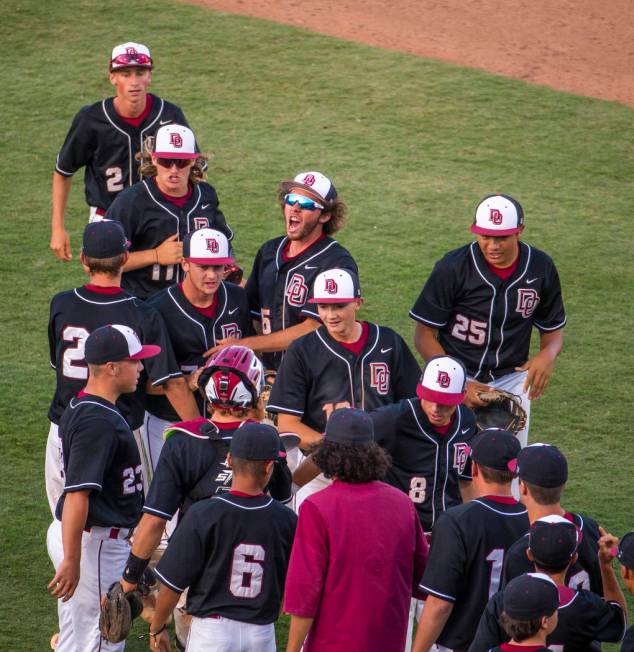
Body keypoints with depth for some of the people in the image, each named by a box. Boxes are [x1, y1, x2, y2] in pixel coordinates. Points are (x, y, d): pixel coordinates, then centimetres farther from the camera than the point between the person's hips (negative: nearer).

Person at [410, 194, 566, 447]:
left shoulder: (541, 268, -6)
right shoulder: (453, 268, -16)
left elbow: (553, 329, 7)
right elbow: (425, 334, -10)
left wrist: (548, 354, -18)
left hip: (511, 379, 3)